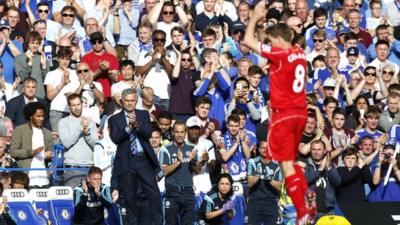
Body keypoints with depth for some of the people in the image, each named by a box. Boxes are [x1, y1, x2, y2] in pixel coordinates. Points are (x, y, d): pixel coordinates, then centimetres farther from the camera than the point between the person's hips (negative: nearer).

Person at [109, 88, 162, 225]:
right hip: (127, 162, -1)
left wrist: (137, 125, -22)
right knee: (130, 197, 4)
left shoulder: (144, 115, 10)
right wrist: (128, 128, -22)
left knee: (154, 193, -4)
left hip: (144, 160, 1)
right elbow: (115, 138, -8)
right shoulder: (115, 119, 5)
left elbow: (148, 133, -4)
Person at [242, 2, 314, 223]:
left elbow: (248, 41, -11)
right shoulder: (300, 55, 6)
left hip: (283, 114, -8)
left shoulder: (279, 54, -15)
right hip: (300, 113, 8)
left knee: (286, 163, -3)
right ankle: (308, 203, 10)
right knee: (290, 161, 20)